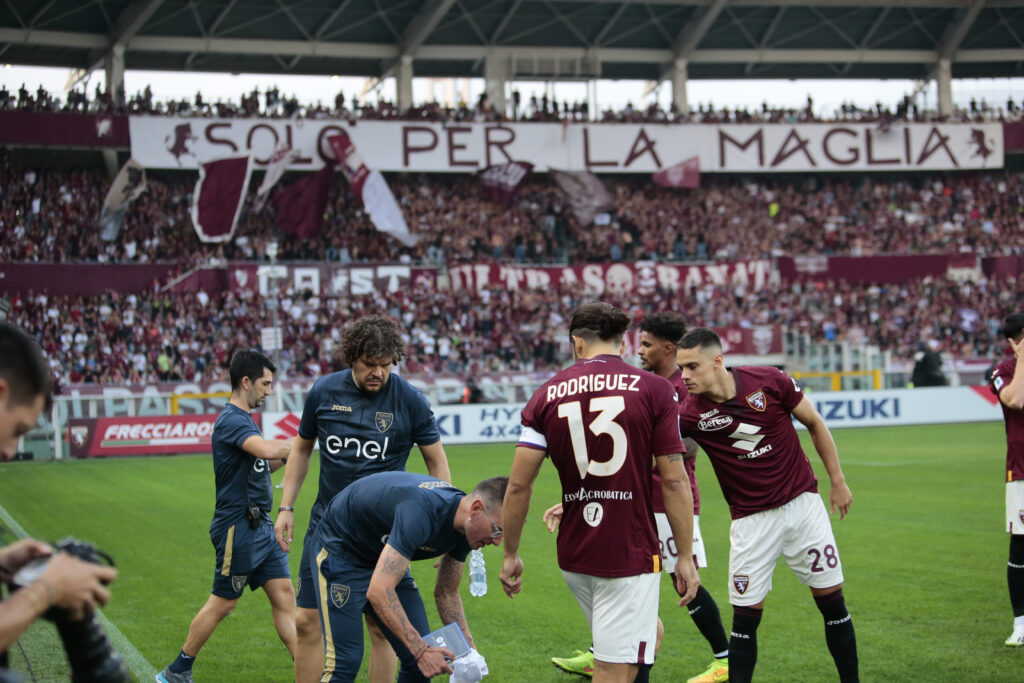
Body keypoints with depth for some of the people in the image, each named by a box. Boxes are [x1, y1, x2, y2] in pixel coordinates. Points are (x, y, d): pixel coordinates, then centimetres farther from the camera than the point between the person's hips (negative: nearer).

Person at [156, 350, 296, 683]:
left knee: (284, 596, 5)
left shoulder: (243, 420, 15)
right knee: (222, 603, 1)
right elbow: (268, 449, -33)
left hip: (261, 525, 9)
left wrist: (287, 455, 5)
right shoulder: (231, 421, -17)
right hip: (238, 527, -9)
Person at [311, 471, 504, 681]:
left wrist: (469, 651, -8)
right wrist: (421, 651, -42)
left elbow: (446, 593, 4)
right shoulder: (421, 512, -39)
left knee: (420, 660, -2)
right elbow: (378, 590, -44)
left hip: (384, 558, 8)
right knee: (346, 660, -17)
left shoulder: (464, 527, -12)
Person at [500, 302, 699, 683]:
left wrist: (510, 555, 10)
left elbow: (518, 485, 0)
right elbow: (674, 482, -7)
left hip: (573, 555, 4)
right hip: (631, 555, -4)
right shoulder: (654, 390, -4)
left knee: (647, 634, 26)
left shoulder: (547, 395, 3)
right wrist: (687, 559, -1)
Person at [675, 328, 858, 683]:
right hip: (751, 519, 0)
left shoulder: (771, 381, -11)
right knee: (745, 616, -3)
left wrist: (837, 480, 6)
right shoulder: (691, 414, -12)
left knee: (832, 601, 5)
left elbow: (815, 424, 2)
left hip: (802, 503, 1)